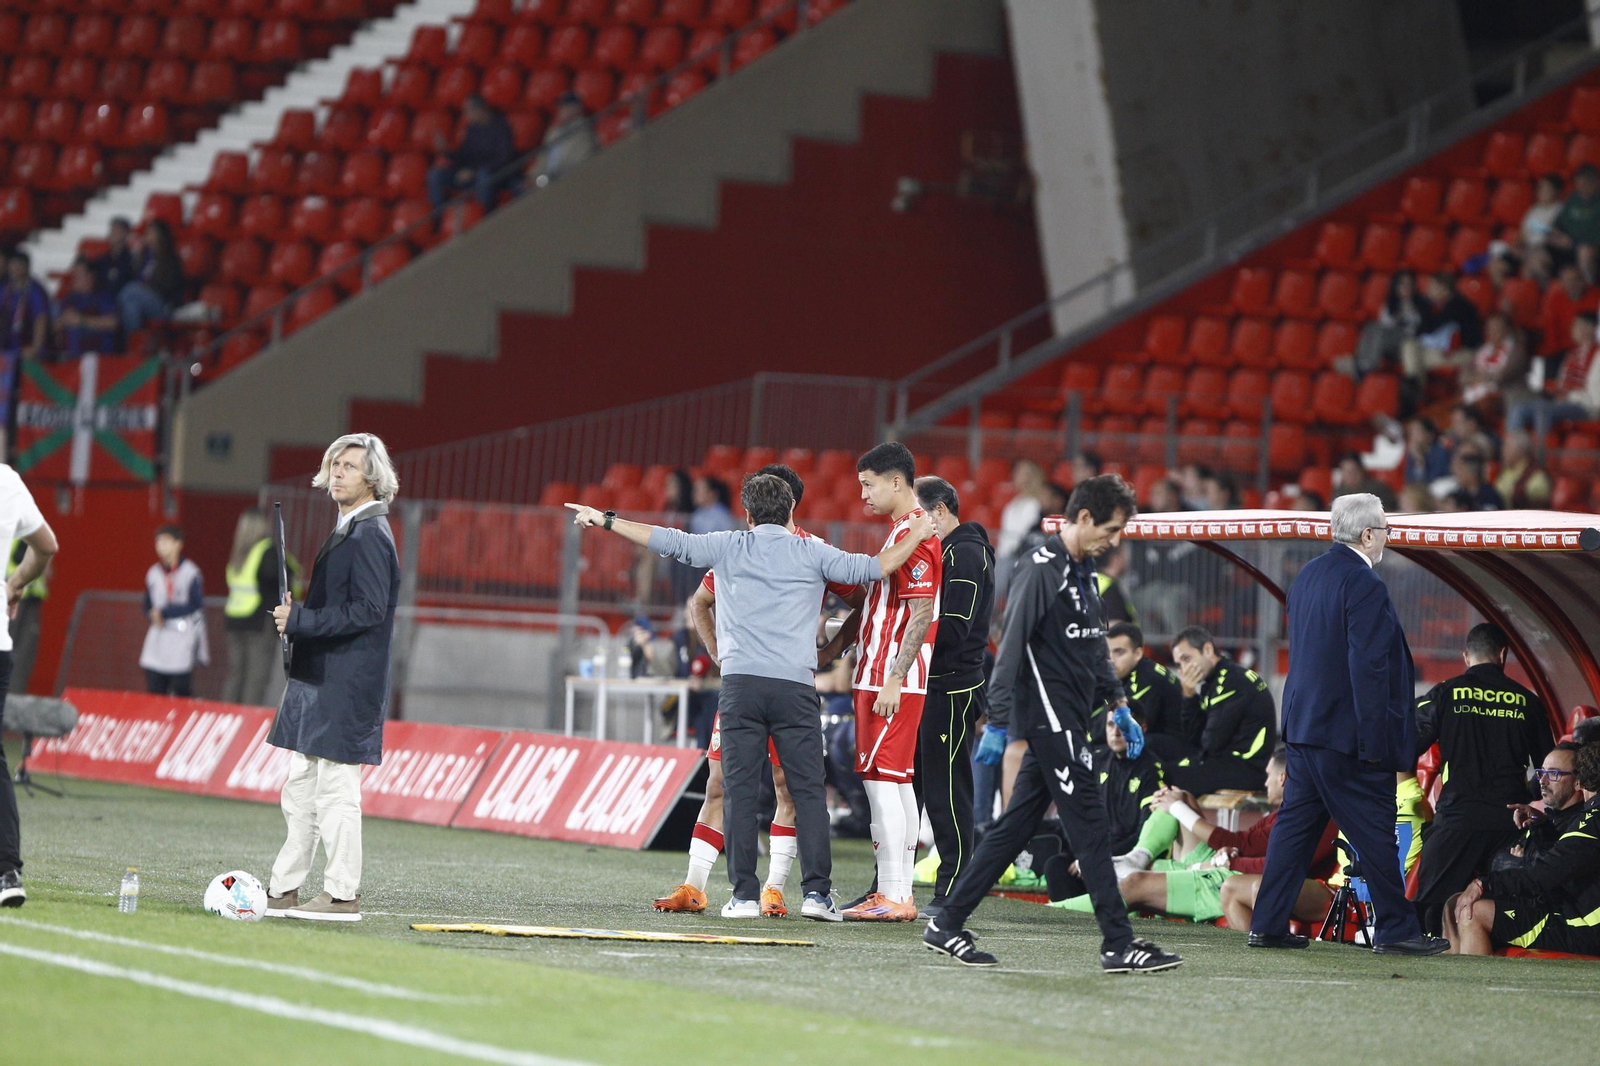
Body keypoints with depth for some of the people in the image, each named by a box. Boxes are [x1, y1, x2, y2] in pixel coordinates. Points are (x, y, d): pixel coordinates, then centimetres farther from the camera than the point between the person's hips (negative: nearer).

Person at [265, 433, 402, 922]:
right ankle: (283, 891, 17)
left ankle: (343, 895, -3)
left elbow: (368, 611, -21)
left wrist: (301, 619, -18)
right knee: (300, 790, 12)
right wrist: (297, 617, 8)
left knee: (336, 789, -7)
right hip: (318, 680, 10)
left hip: (346, 684, -10)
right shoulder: (345, 531, 18)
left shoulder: (370, 536, -13)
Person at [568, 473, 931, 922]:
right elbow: (874, 567, 6)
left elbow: (667, 540, 9)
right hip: (795, 684, 0)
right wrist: (916, 535, 22)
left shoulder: (727, 547, 9)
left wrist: (604, 520, 17)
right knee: (808, 791, 1)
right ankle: (817, 892, -5)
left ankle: (744, 894, -2)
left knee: (740, 790, 2)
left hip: (740, 682, 0)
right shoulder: (812, 552, 7)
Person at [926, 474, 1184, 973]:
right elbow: (1011, 645, -18)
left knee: (1015, 825, 10)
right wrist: (998, 721, -22)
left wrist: (1118, 705, 24)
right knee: (1089, 824, -8)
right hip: (1050, 720, -10)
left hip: (1069, 722, 10)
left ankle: (947, 924, 14)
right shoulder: (1041, 570, -13)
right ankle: (1119, 945, -5)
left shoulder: (1083, 572, 17)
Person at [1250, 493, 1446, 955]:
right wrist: (1374, 740, -19)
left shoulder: (1308, 574, 10)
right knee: (1375, 834, -1)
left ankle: (1267, 925, 11)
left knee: (1295, 825, 11)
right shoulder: (1363, 585, -18)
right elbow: (1368, 667, -21)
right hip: (1346, 733, -9)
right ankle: (1395, 929, 5)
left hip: (1303, 725, 9)